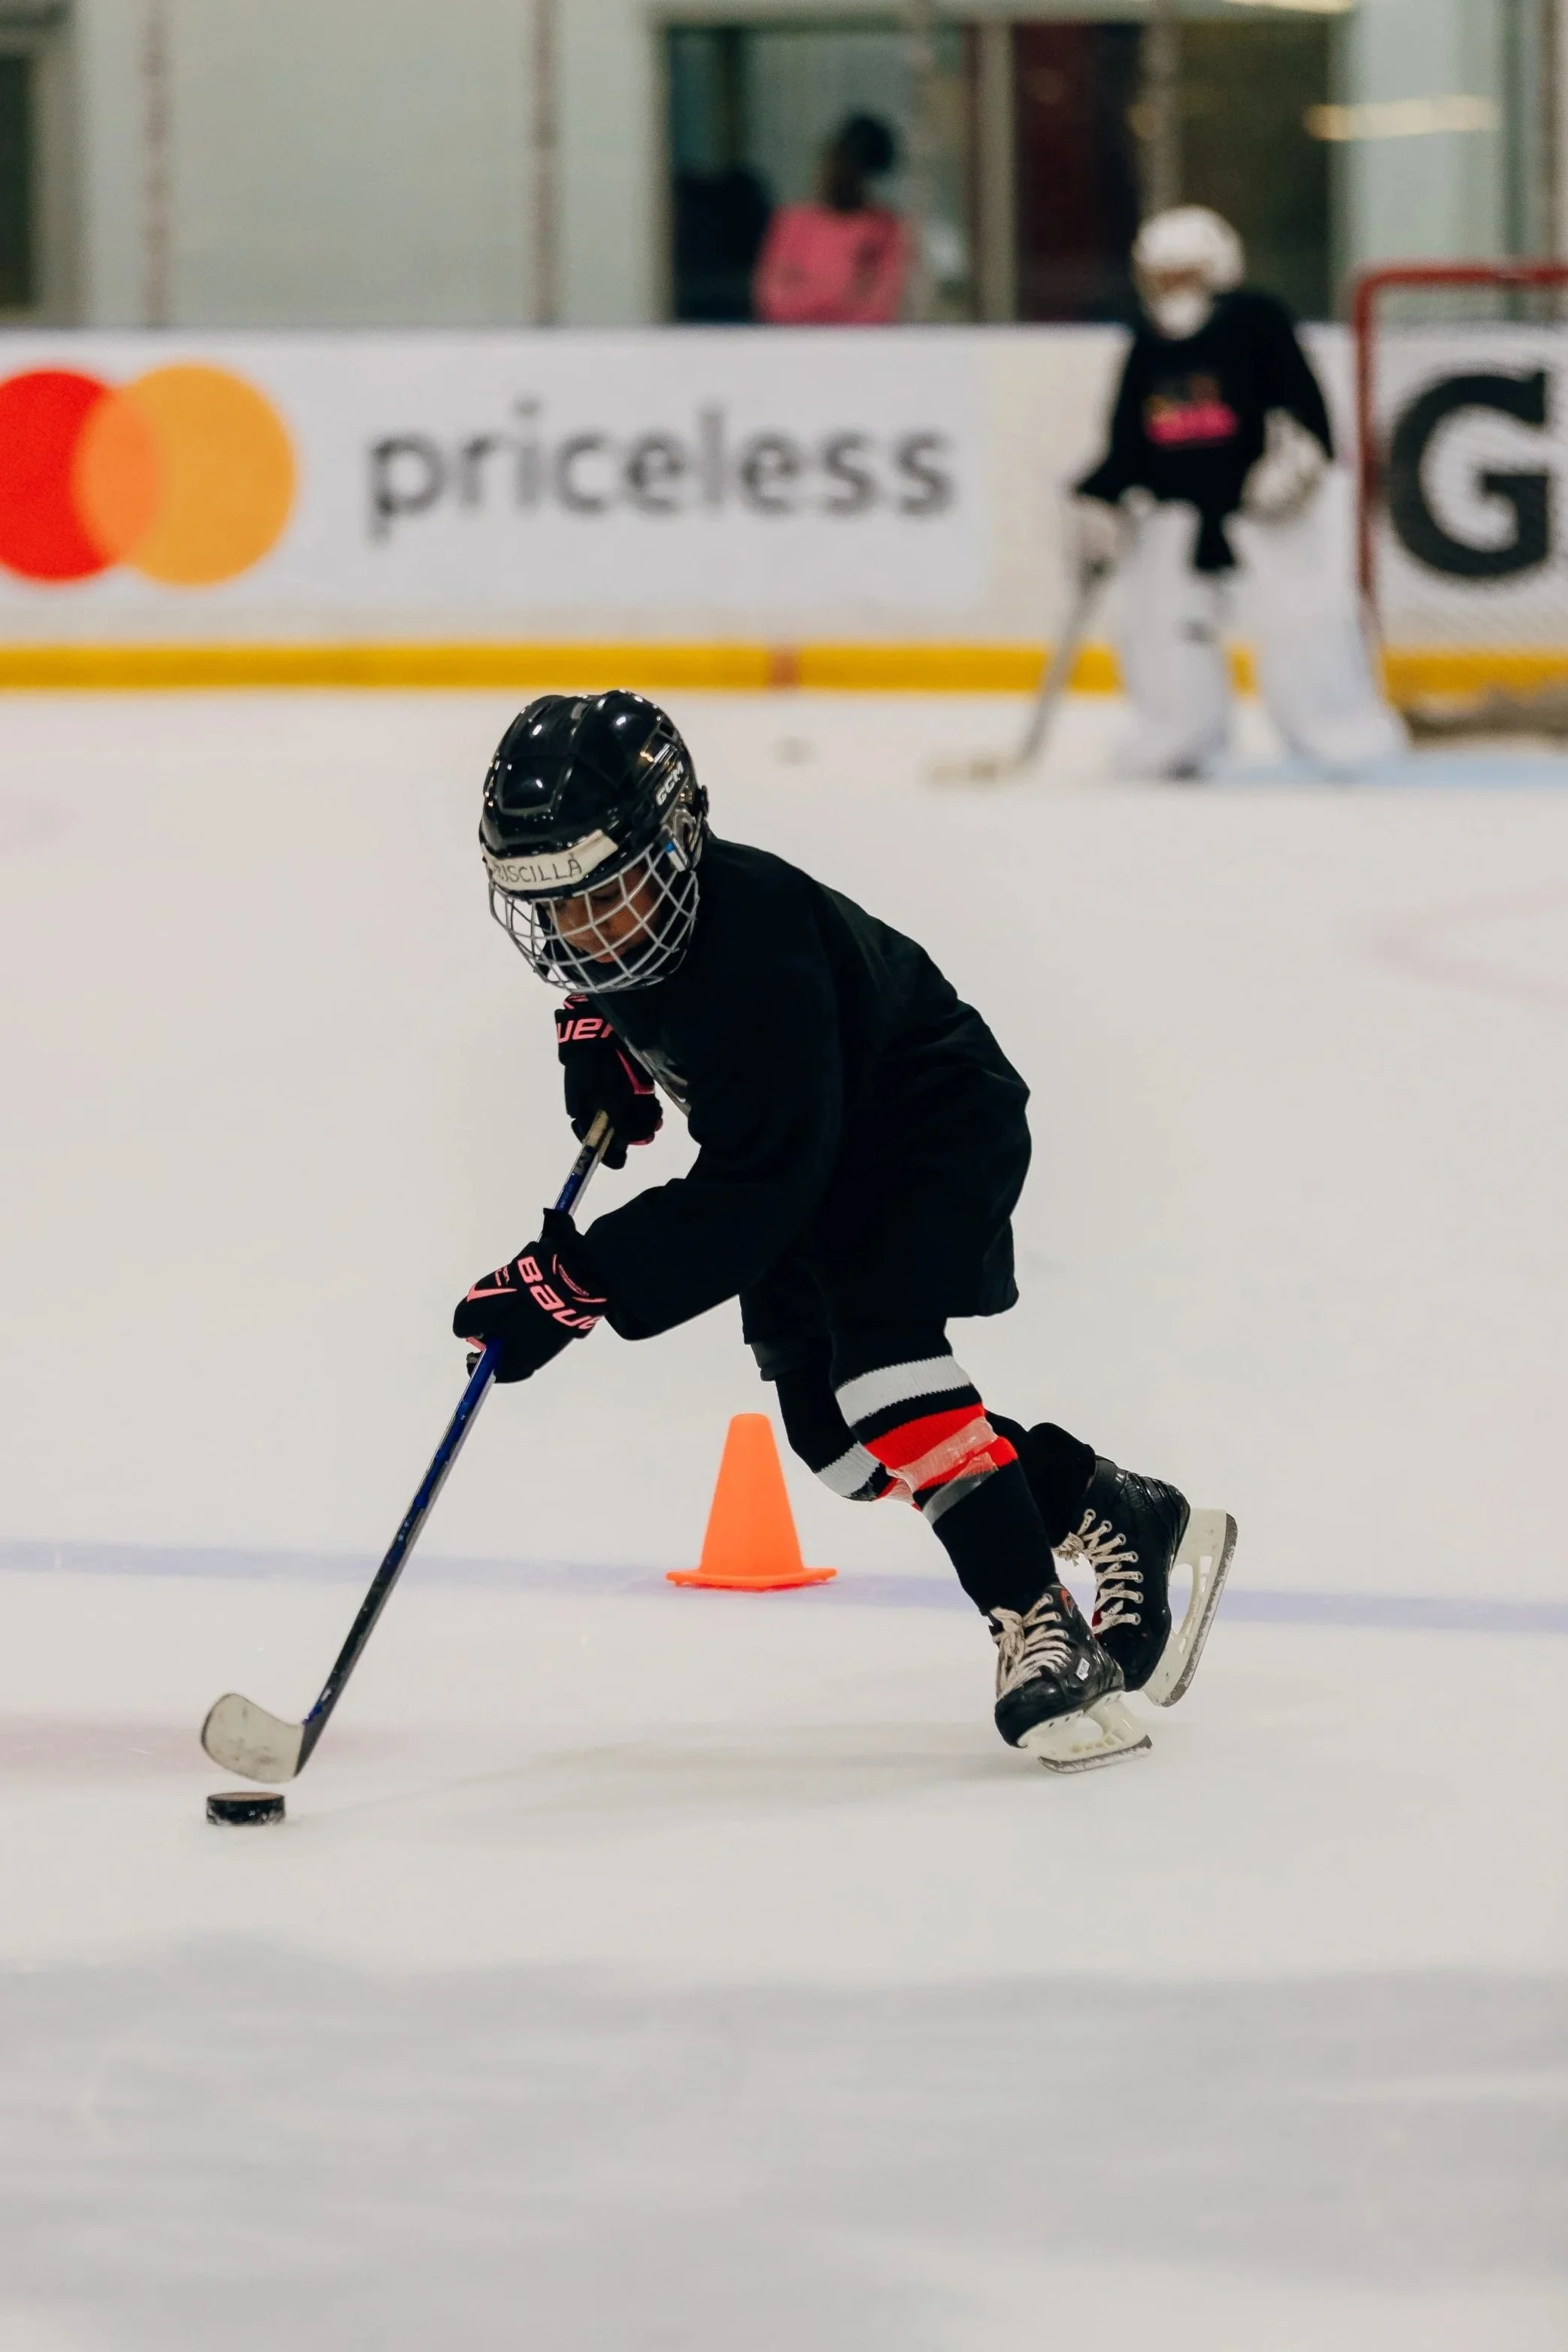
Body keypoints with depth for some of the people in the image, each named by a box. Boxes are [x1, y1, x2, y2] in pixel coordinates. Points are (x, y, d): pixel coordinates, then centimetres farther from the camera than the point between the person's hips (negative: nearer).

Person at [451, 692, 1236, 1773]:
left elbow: (750, 1197, -41)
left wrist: (577, 1282, -44)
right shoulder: (621, 896, -14)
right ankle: (1127, 1519, 16)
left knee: (879, 1351, -30)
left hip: (937, 1124, -9)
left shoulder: (756, 955, -39)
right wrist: (592, 1022, -1)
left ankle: (1041, 1632, -27)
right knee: (831, 1429, 2)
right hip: (813, 1155, 9)